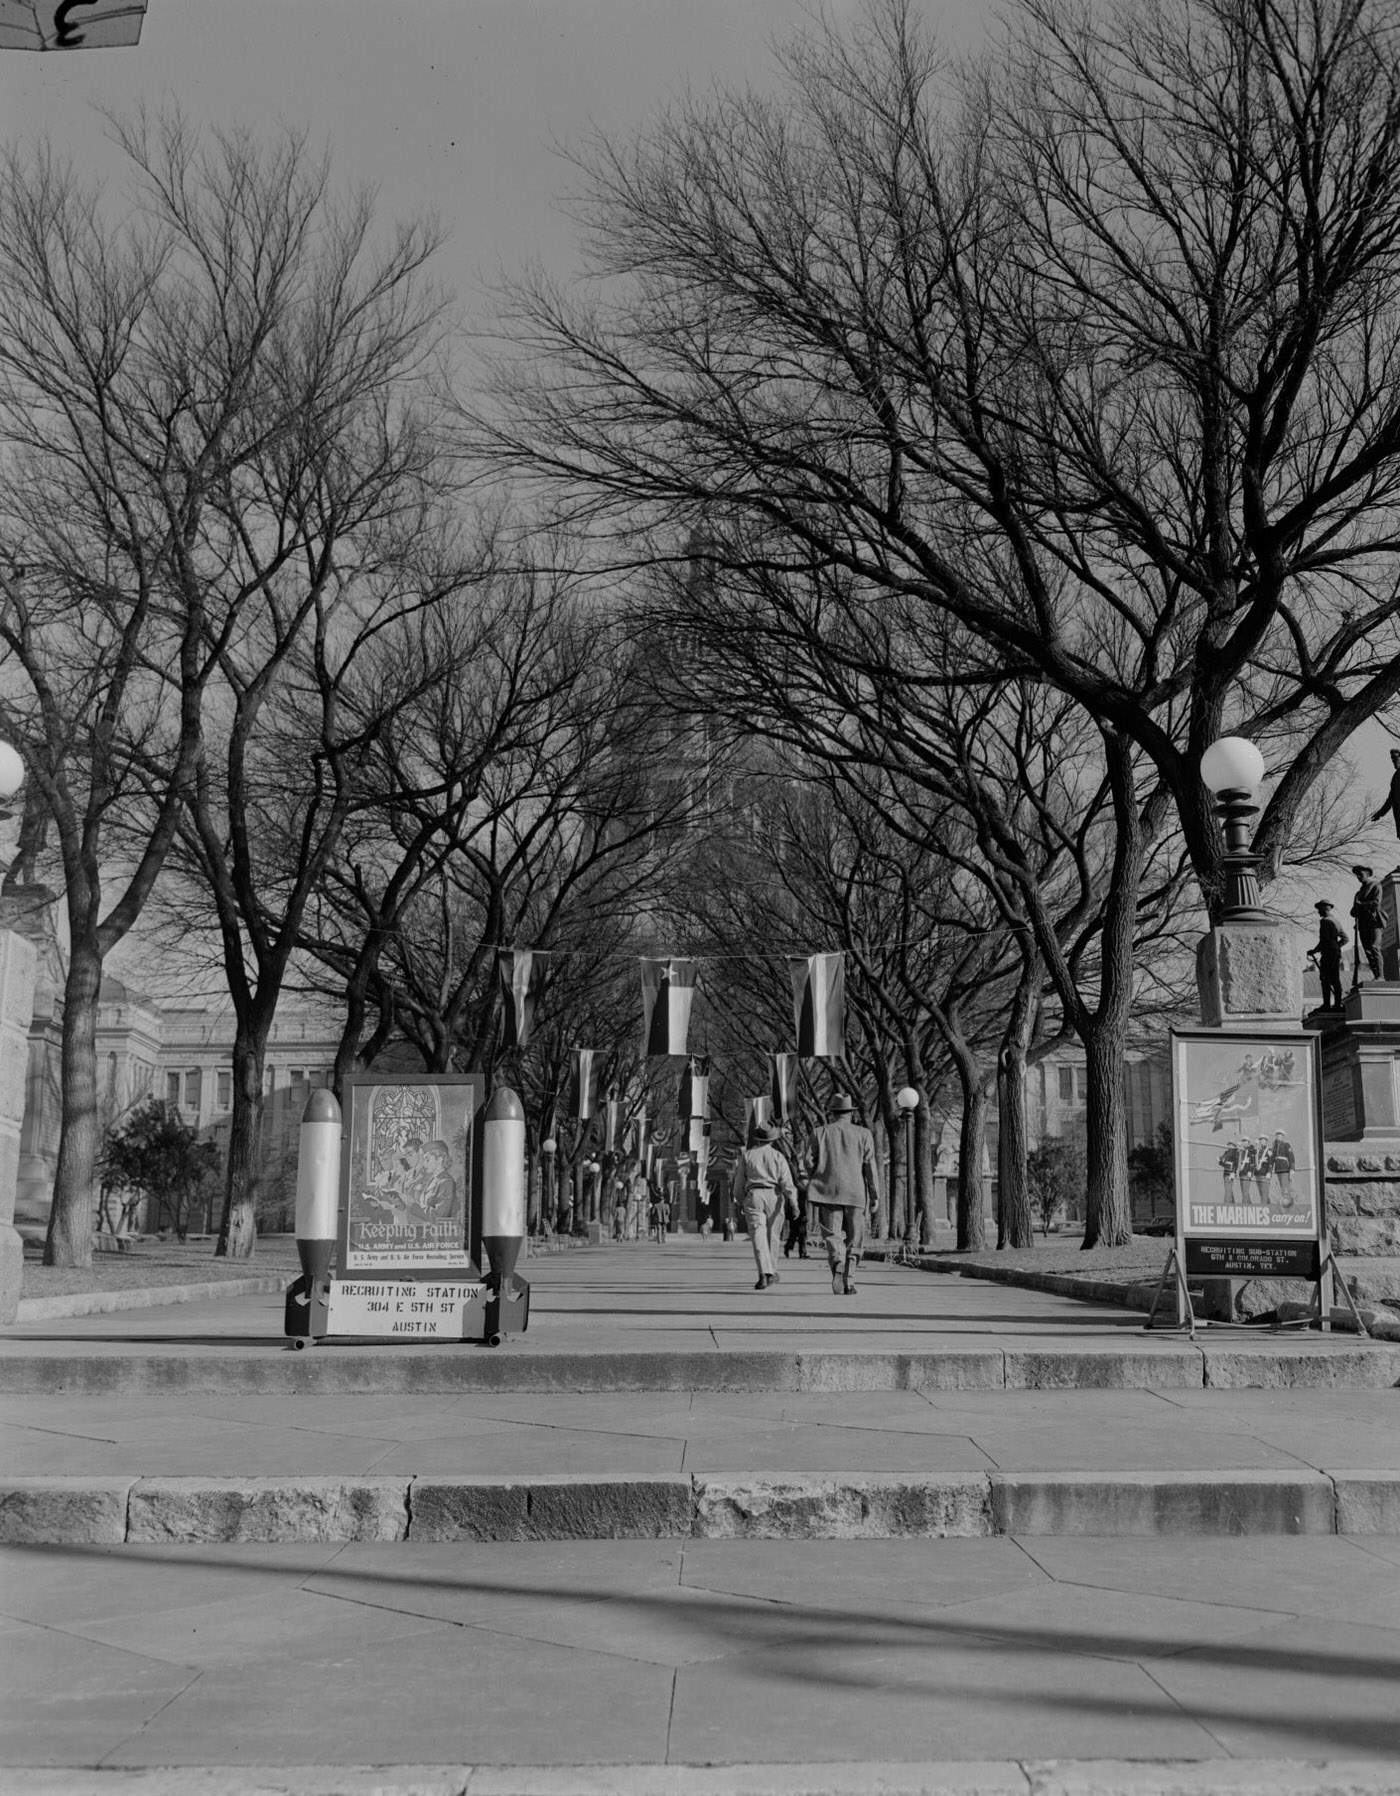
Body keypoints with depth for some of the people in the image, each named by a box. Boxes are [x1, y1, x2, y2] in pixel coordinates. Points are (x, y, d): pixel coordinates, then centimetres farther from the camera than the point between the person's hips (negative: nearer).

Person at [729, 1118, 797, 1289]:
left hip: (754, 1196, 0)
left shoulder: (746, 1156, 8)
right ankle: (770, 1272, 22)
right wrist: (793, 1204, -6)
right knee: (772, 1235, 14)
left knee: (758, 1236, -8)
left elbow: (738, 1183, 12)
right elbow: (787, 1182, -4)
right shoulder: (778, 1156, 5)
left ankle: (764, 1273, -23)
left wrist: (741, 1202, 26)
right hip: (774, 1197, 1)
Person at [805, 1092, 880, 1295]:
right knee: (853, 1240, 11)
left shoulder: (821, 1133, 4)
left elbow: (815, 1164, 5)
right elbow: (870, 1166, 1)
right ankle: (849, 1282, 7)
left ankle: (838, 1264, -31)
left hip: (828, 1193, -1)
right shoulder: (863, 1134, 5)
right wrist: (875, 1195, 4)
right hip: (855, 1194, 1)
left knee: (832, 1236, -2)